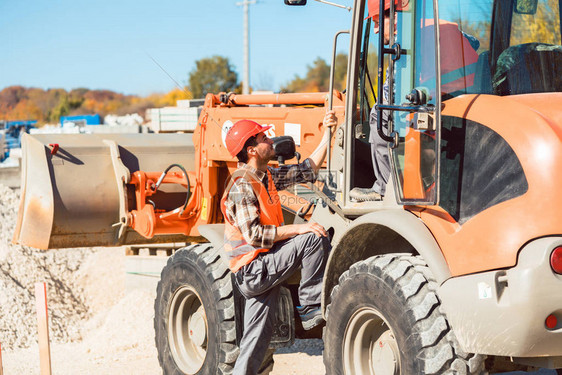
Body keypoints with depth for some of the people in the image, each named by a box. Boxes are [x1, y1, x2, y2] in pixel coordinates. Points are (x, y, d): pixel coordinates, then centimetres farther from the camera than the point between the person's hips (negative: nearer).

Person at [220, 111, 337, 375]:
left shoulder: (266, 177, 12)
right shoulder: (242, 185, -16)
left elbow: (308, 170, 20)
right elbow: (254, 235, -24)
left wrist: (327, 135, 13)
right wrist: (298, 229, -23)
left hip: (262, 270, 9)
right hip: (253, 270, -9)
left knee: (257, 337, 10)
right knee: (314, 238, -16)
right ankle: (310, 306, -7)